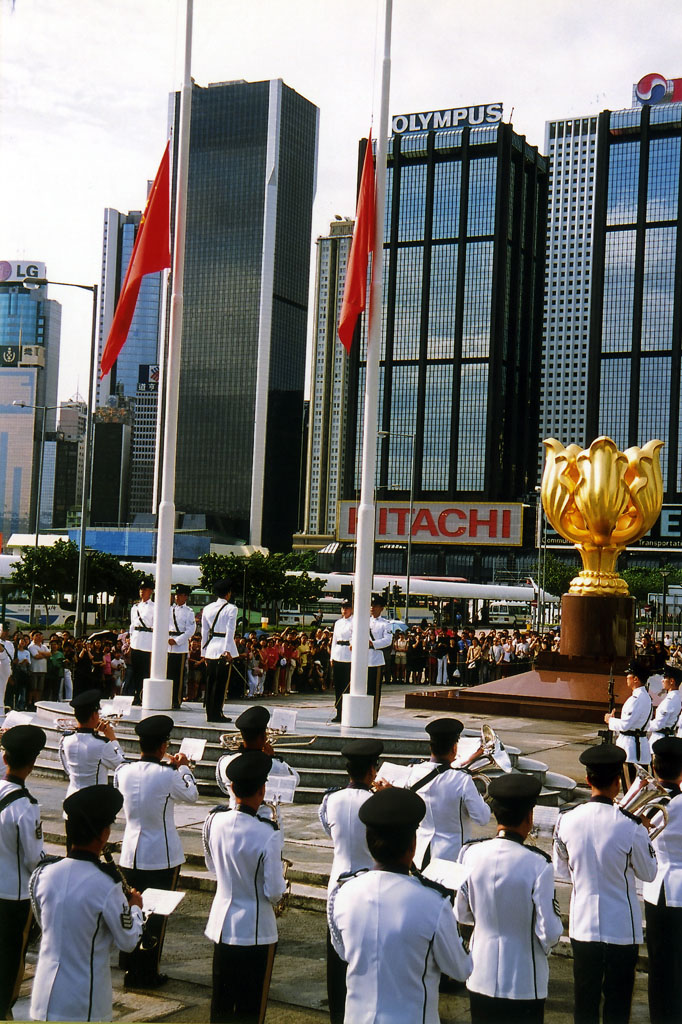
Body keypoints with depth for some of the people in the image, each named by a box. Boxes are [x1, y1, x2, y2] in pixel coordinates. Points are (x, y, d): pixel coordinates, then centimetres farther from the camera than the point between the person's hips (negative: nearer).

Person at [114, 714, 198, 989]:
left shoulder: (123, 771, -5)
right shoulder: (168, 776, -19)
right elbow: (191, 795, 0)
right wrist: (182, 768, 14)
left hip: (131, 854, 5)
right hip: (162, 856, -5)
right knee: (156, 915, 8)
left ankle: (130, 967, 29)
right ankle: (147, 974, 14)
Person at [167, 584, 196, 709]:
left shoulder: (189, 612, -1)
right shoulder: (169, 609, 13)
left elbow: (190, 631, -7)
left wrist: (176, 641, -12)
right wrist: (167, 639, -2)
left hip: (181, 646, -4)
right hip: (168, 646, 4)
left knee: (179, 674, -2)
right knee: (168, 673, 5)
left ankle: (177, 701, 3)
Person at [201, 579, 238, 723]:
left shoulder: (207, 608, 10)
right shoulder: (231, 608, -5)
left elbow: (204, 632, 12)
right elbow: (230, 631, -13)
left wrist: (204, 651, 17)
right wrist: (227, 650, -14)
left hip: (210, 648, 5)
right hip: (224, 648, -5)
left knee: (210, 682, 9)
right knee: (221, 682, -2)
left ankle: (210, 714, 12)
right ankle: (216, 714, -2)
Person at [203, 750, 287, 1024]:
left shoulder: (214, 821, -7)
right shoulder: (267, 834, -24)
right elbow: (274, 892, -18)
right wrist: (281, 880, 3)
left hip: (221, 924, 5)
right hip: (255, 930, -5)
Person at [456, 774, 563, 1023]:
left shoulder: (470, 854, -10)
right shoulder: (538, 865, -21)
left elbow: (461, 914, 2)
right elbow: (549, 932, -17)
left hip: (480, 977, 4)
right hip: (524, 983, -3)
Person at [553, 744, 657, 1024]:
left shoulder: (566, 820, -11)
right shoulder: (631, 826, -21)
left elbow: (562, 871, 2)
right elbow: (648, 873, -4)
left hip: (582, 925, 3)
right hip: (622, 928, -3)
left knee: (585, 1001, 16)